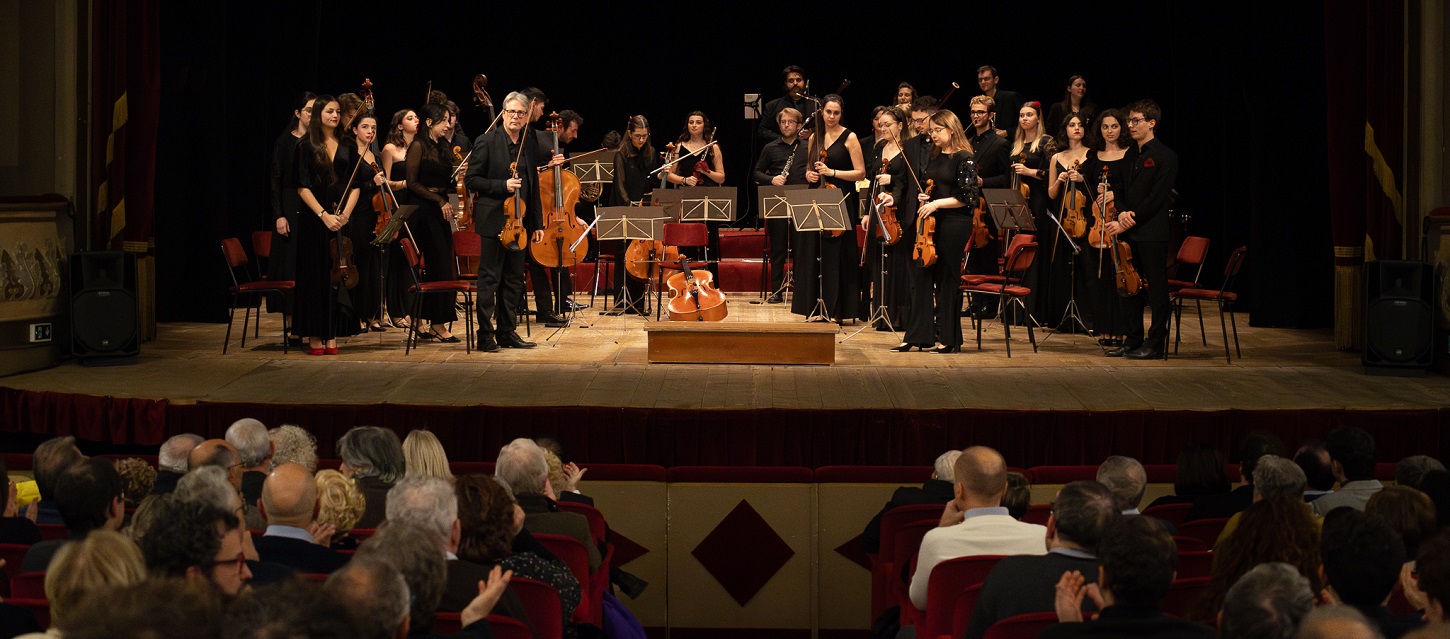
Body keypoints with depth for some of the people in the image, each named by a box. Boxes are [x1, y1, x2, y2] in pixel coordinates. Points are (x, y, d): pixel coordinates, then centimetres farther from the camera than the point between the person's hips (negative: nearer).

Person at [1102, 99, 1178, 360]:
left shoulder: (1165, 157, -7)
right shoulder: (1131, 157, 17)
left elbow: (1156, 198, -14)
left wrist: (1128, 221, -16)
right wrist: (1122, 212, -4)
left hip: (1152, 234, -8)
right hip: (1129, 233, 8)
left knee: (1156, 289, -3)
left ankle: (1156, 344, 1)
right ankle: (1133, 341, 17)